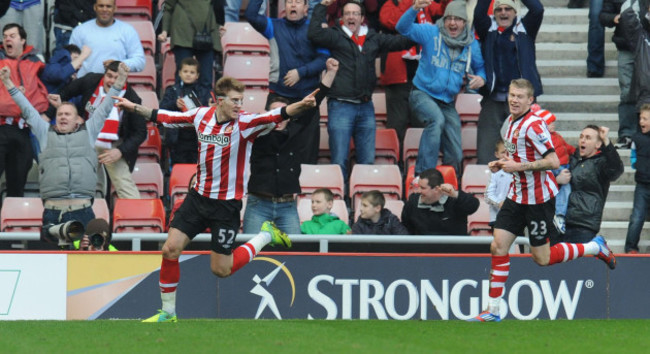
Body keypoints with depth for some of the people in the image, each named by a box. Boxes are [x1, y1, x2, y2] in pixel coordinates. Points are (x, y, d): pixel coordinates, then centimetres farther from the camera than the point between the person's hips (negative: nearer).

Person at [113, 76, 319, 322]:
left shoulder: (245, 124, -15)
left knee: (221, 270, 0)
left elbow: (278, 115, -31)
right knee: (170, 249, -3)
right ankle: (168, 312, 12)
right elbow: (165, 117, 14)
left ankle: (265, 236, 23)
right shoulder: (202, 115, -1)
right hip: (199, 197, 4)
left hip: (227, 204, -4)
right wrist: (134, 108, 17)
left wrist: (302, 106, -48)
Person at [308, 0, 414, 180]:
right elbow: (314, 34, -16)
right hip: (341, 106, -4)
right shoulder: (336, 36, 1)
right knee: (339, 161, -5)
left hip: (366, 107, 4)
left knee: (368, 161, 9)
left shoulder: (373, 38, 12)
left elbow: (402, 42, 14)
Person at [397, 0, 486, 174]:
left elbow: (480, 67, 19)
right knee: (437, 120, -36)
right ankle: (423, 174, -33)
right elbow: (403, 28, -19)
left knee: (455, 155, 3)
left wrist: (481, 78, -6)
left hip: (447, 102, 5)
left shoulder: (471, 44, 5)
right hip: (423, 94, -5)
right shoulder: (431, 33, -7)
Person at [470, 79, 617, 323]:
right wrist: (503, 164, 7)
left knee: (542, 258, 0)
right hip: (517, 195, 8)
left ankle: (595, 247, 20)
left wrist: (519, 166, -24)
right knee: (498, 247, -1)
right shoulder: (511, 121, 9)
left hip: (538, 199, -8)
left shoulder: (533, 125, -20)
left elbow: (553, 162, -24)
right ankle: (493, 311, 3)